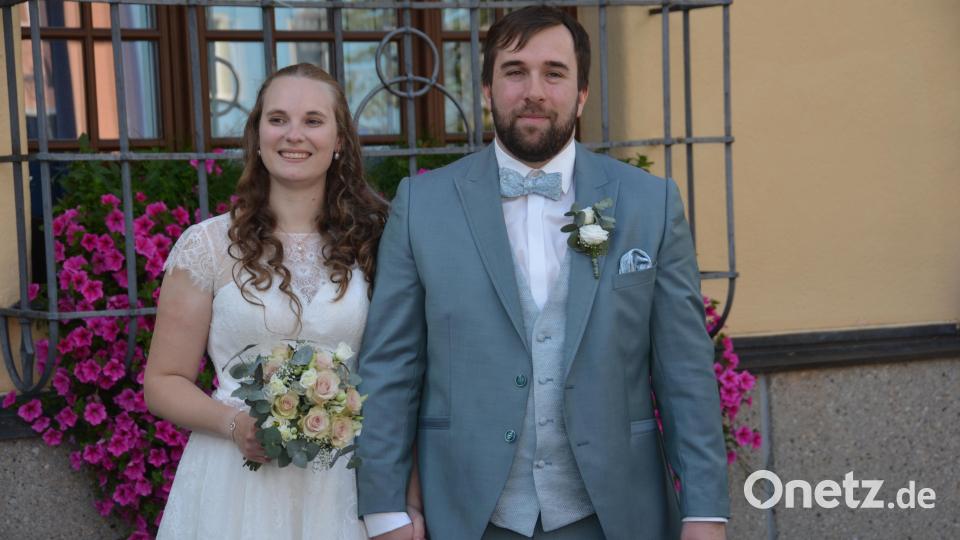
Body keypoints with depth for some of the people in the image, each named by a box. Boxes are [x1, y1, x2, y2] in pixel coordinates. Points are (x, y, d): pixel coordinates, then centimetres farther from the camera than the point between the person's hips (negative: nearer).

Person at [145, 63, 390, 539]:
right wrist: (234, 423, -16)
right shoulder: (208, 245, -2)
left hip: (340, 487, 1)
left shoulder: (371, 243, 2)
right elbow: (164, 383, 2)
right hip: (236, 486, -1)